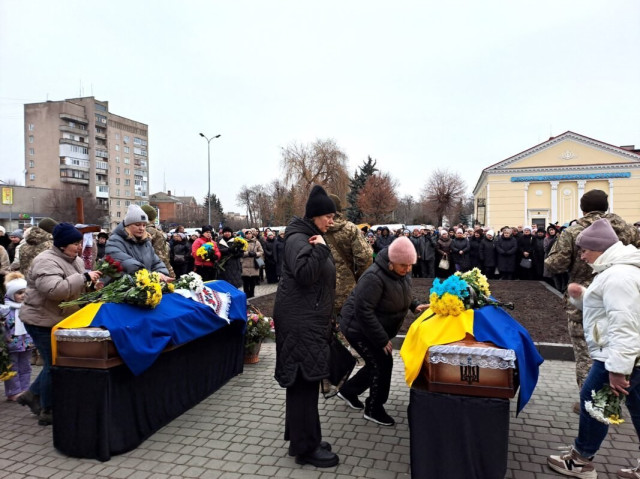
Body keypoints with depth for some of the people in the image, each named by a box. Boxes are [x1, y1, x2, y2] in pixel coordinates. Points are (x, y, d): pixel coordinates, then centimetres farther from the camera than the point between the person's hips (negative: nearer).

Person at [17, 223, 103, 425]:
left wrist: (90, 285, -2)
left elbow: (75, 287, 19)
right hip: (42, 321, -9)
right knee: (55, 364, 0)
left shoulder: (75, 260, 8)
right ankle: (47, 412, 16)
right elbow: (55, 290, -35)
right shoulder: (46, 261, -21)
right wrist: (84, 278, -32)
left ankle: (32, 395, 33)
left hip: (61, 320, 9)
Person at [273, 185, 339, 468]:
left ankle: (299, 438, 27)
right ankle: (306, 448, 7)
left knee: (303, 380, 15)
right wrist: (319, 248, -24)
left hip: (309, 318, 10)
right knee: (304, 380, -4)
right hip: (299, 320, -10)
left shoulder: (312, 237, 16)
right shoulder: (298, 239, -14)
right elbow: (305, 274, -29)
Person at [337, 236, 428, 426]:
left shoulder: (402, 273, -5)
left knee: (377, 363, 14)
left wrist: (414, 305, -4)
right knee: (383, 363, -7)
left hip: (375, 329, 9)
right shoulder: (375, 277, -32)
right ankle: (374, 410, 14)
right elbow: (363, 311, -31)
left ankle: (348, 391, 37)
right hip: (358, 328, -9)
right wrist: (382, 339, -26)